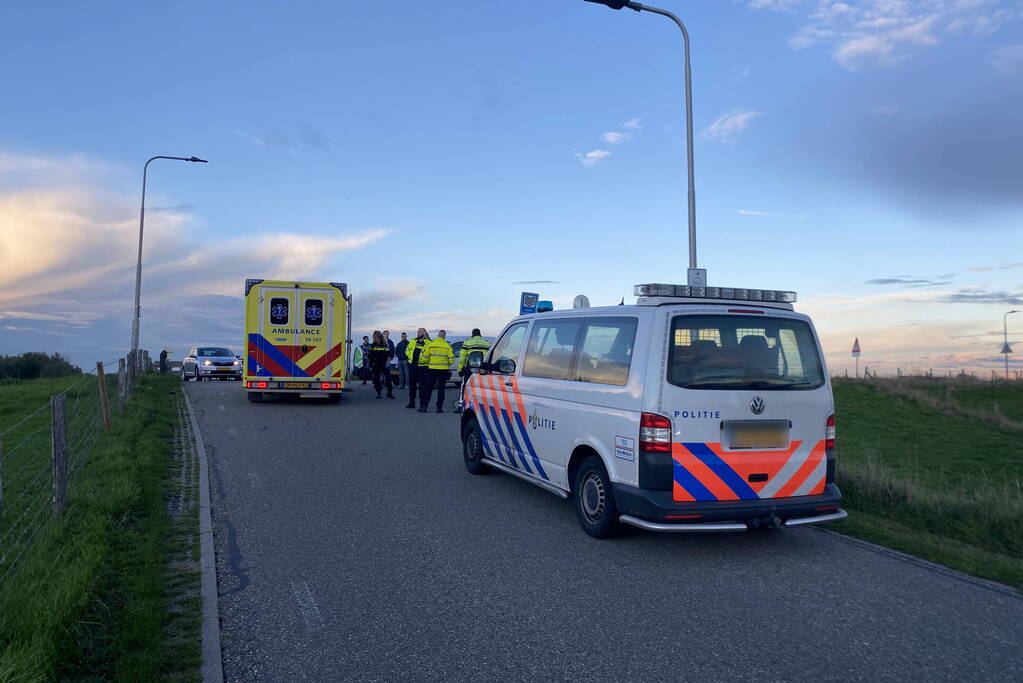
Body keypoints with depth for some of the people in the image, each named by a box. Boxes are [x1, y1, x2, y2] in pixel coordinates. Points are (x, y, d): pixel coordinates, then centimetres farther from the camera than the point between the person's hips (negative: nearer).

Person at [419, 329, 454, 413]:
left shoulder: (430, 344, -2)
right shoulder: (447, 346, -2)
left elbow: (425, 357, -2)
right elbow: (451, 359, -4)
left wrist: (426, 363, 18)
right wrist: (448, 364, 17)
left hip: (432, 369, 0)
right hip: (443, 369, 0)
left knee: (428, 388, 8)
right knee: (441, 388, 7)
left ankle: (424, 406, 7)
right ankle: (439, 407, 4)